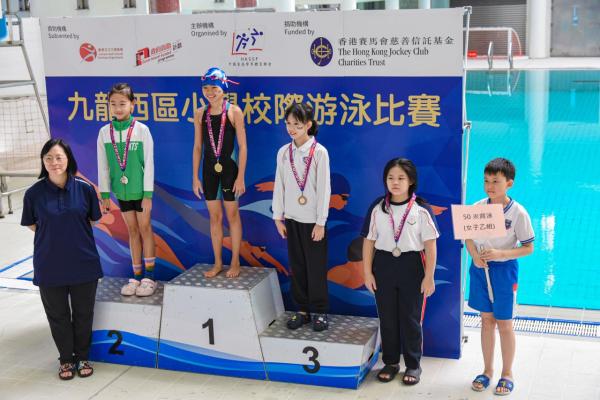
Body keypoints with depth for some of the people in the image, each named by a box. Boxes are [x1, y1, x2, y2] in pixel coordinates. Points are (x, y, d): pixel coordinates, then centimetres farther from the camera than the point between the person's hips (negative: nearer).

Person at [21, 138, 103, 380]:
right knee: (58, 315, 14)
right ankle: (66, 359, 33)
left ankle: (82, 357, 34)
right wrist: (53, 236, 3)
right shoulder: (34, 193, -9)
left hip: (83, 263, 0)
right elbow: (32, 226, 6)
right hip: (50, 266, 0)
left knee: (83, 314, 13)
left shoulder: (84, 189, -8)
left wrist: (73, 233, 4)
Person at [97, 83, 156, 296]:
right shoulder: (104, 132, -2)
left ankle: (149, 276, 14)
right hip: (121, 190, 3)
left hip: (140, 189, -3)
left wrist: (148, 194, -11)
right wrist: (104, 194, 3)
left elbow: (149, 163, -9)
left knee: (145, 228, 5)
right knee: (132, 230, 12)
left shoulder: (142, 130, -11)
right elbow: (102, 166, 4)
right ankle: (137, 277, 19)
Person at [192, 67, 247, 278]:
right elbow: (197, 147, 7)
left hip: (229, 167, -3)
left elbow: (242, 146, -8)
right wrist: (195, 177, 5)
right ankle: (218, 263, 21)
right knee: (214, 216, 10)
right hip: (209, 168, 3)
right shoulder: (200, 114, 3)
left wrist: (241, 177, -11)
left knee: (232, 214, 6)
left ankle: (235, 262, 18)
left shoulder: (234, 111, -8)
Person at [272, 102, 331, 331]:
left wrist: (320, 222, -11)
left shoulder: (319, 152, -9)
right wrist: (278, 217, 3)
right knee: (297, 266, 10)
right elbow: (279, 186, 6)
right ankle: (302, 309, 21)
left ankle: (319, 312, 15)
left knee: (316, 267, 3)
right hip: (292, 218, 4)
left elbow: (324, 188, -10)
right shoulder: (283, 152, 2)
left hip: (312, 220, -4)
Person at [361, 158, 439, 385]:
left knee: (411, 318, 7)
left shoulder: (421, 210, -8)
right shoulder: (377, 208, -1)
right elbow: (369, 241, 4)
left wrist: (429, 277, -7)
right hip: (383, 265, 2)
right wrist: (367, 272, 2)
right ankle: (390, 362, 26)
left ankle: (413, 365, 22)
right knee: (387, 317, 11)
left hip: (412, 266, -2)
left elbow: (430, 245, -6)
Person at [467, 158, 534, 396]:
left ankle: (507, 373, 26)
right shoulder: (477, 207, -5)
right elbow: (468, 236, 6)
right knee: (487, 320, 15)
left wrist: (500, 254, -22)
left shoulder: (518, 213, -15)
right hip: (480, 268, 3)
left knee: (504, 323, 8)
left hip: (504, 270, -3)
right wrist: (475, 256, -13)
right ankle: (488, 370, 30)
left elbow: (528, 248, -10)